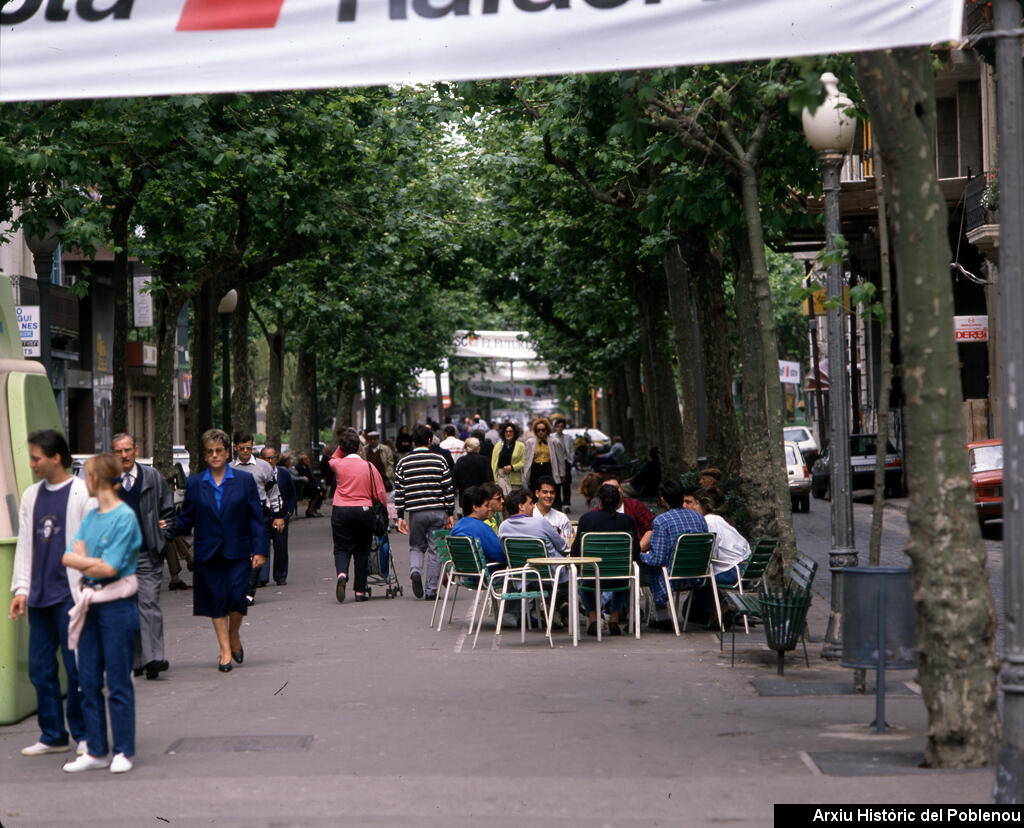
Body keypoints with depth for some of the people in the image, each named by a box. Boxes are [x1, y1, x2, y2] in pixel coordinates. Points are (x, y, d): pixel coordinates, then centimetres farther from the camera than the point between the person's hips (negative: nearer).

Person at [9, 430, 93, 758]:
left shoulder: (83, 494, -6)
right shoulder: (31, 496, 12)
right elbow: (24, 544, 15)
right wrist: (21, 588, 9)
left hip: (70, 594, -6)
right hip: (39, 596, 6)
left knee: (76, 668, -2)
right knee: (40, 669, 8)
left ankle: (83, 734, 11)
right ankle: (53, 735, 19)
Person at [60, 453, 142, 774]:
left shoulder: (125, 517, -10)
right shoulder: (90, 517, 13)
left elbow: (110, 568, -14)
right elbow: (69, 557, 6)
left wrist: (83, 561, -1)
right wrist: (94, 562, -10)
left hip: (117, 606, -7)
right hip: (91, 604, 7)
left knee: (118, 682, -1)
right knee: (88, 680, 8)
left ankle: (124, 752, 6)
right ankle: (96, 751, 15)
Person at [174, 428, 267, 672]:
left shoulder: (245, 480, 4)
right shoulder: (194, 484, 7)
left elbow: (256, 518, 3)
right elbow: (187, 520, 9)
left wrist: (260, 550, -3)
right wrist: (171, 525, -12)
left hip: (238, 552, -1)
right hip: (208, 555, 1)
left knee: (236, 597, -11)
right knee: (216, 601, 2)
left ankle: (234, 637, 16)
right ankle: (225, 650, 11)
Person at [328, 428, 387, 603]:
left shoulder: (338, 464, -2)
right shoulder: (368, 466, -3)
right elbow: (380, 494, 0)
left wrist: (341, 446, 17)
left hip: (340, 511, 0)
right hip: (364, 510, 0)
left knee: (342, 548, 6)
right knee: (362, 550, 9)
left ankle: (341, 573, -25)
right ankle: (360, 590, 9)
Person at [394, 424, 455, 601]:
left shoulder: (403, 462, 4)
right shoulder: (439, 460, 1)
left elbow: (399, 492, 3)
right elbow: (449, 488, 1)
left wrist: (400, 517, 6)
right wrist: (450, 513, 6)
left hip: (416, 512, 1)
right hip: (438, 511, -1)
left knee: (416, 546, 17)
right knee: (435, 550, 5)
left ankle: (415, 571, -12)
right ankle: (431, 590, 5)